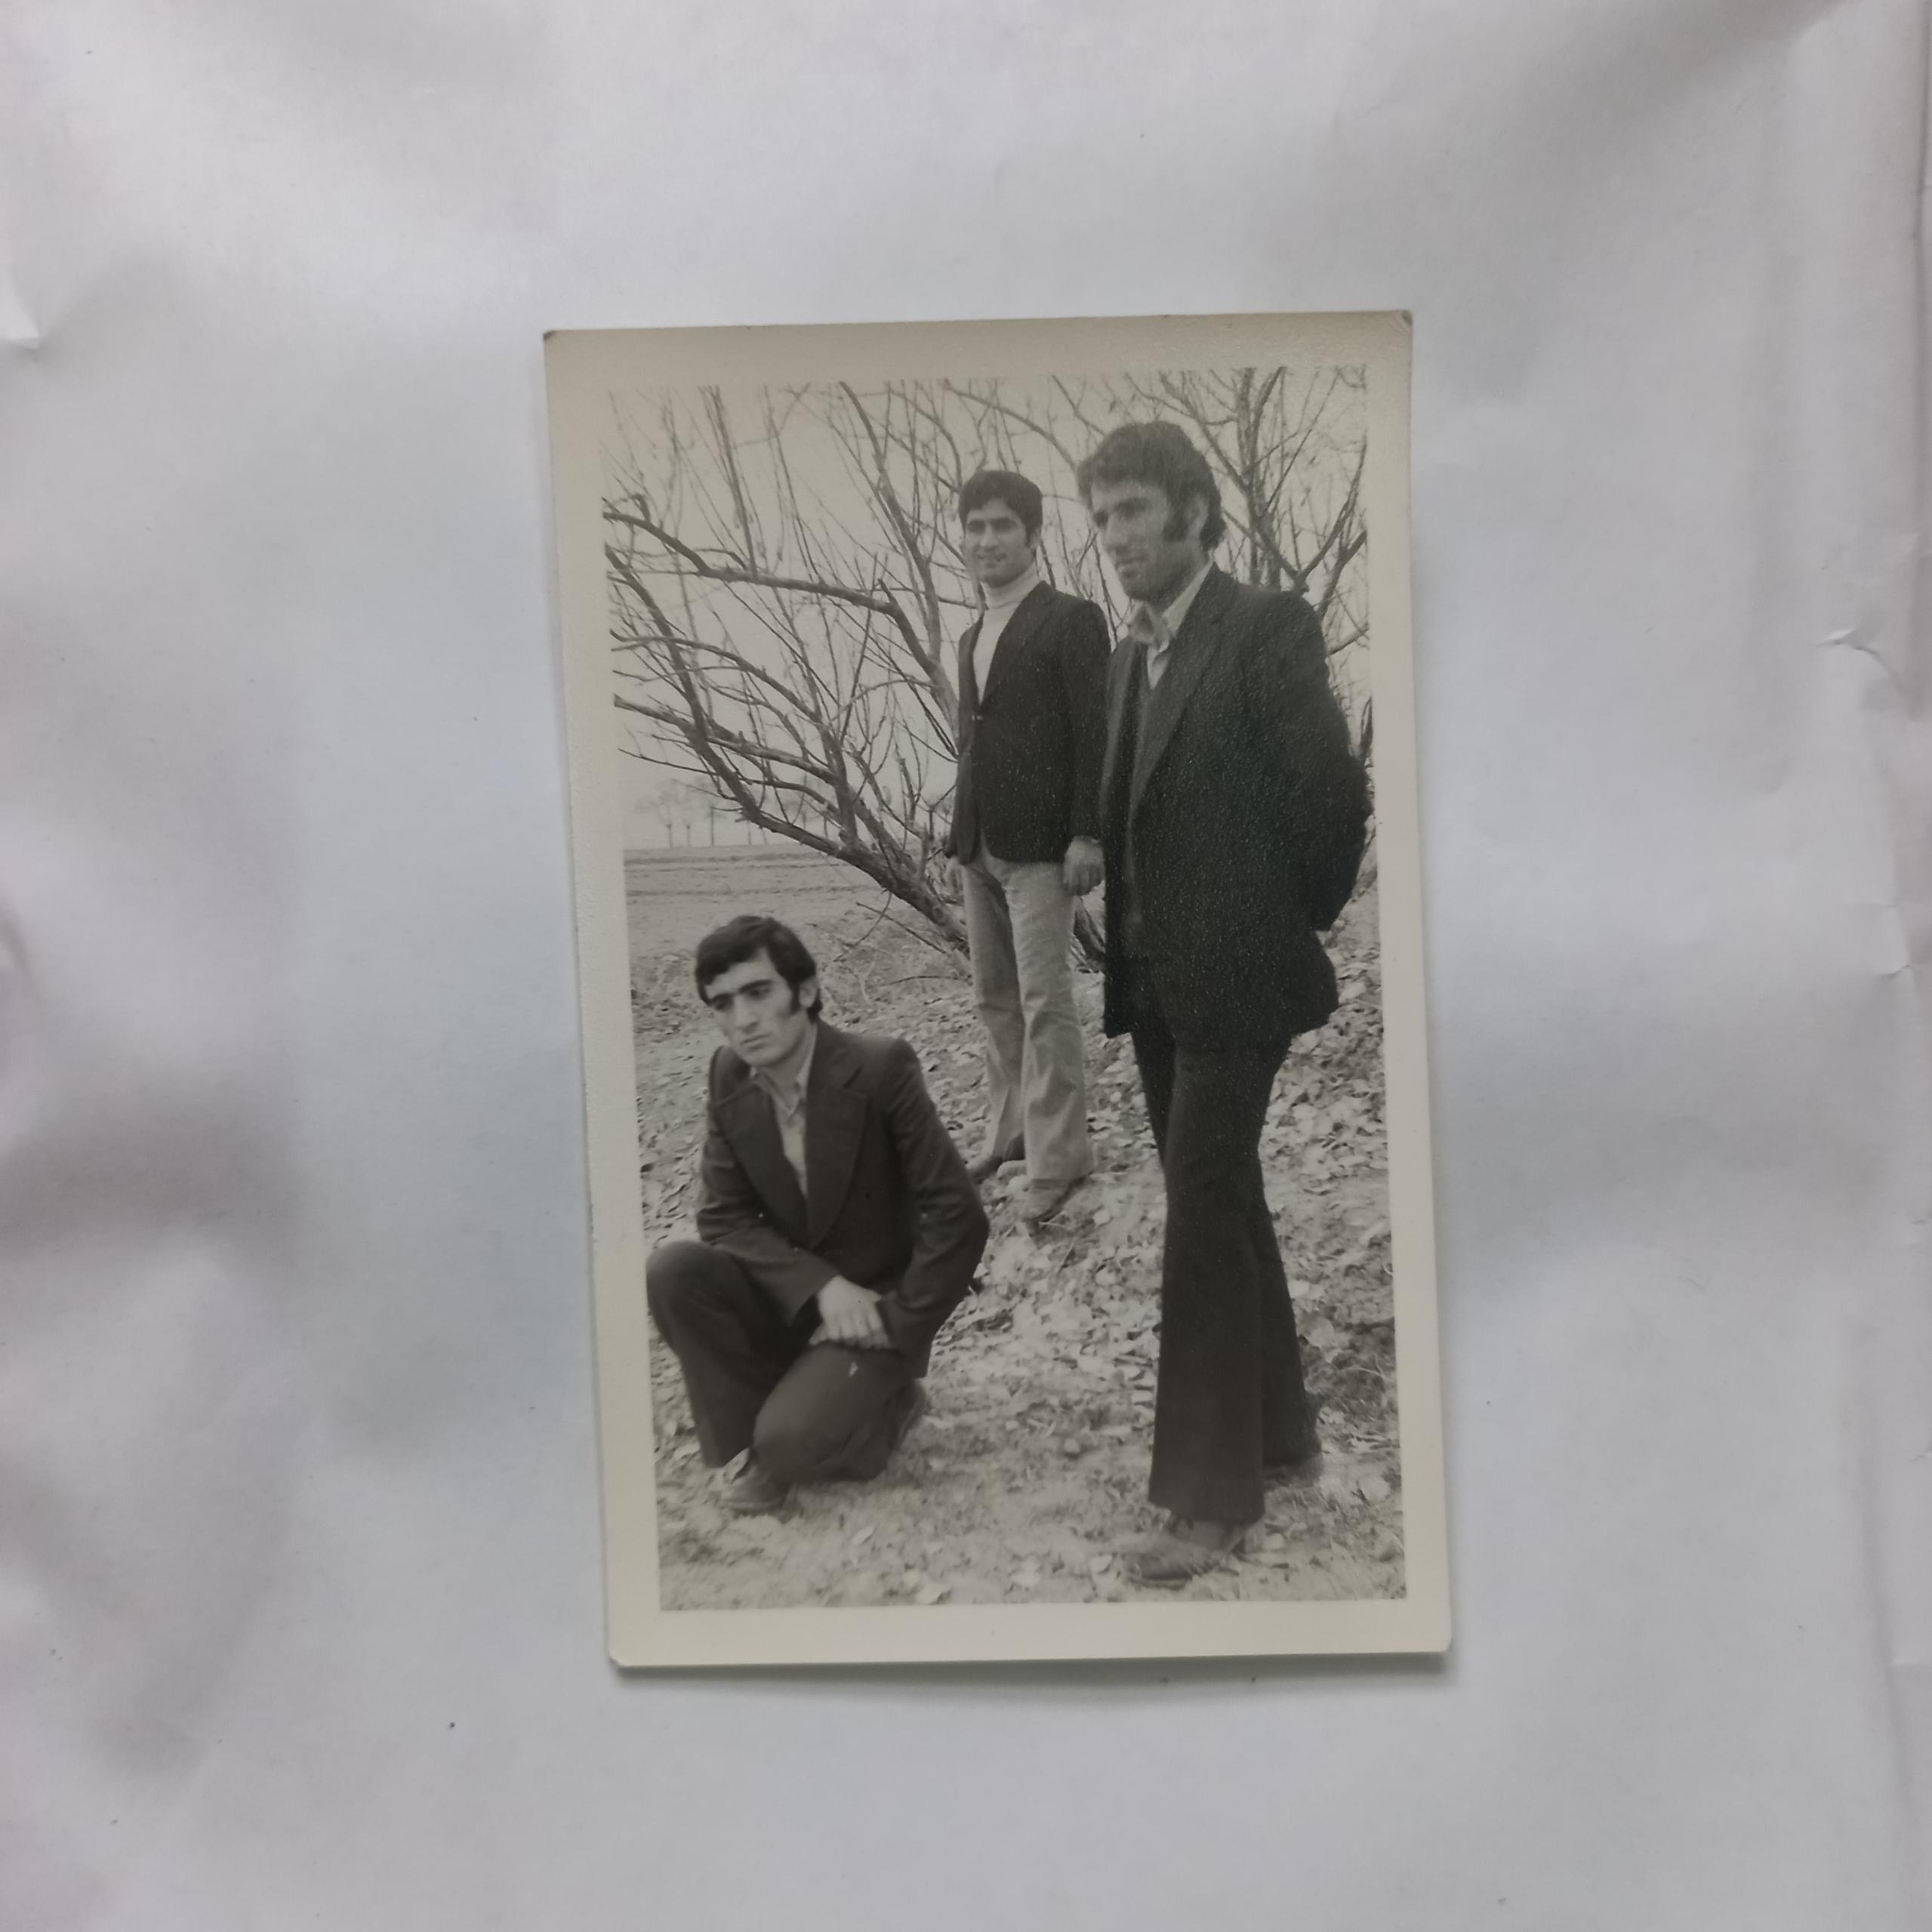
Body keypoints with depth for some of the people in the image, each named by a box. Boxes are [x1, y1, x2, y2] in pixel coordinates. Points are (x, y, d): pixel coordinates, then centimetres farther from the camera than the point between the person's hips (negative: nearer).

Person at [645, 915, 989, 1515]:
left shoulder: (881, 1067, -22)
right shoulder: (729, 1076, -7)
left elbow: (958, 1216, -20)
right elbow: (723, 1217, -5)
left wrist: (899, 1327, -16)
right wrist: (819, 1284, -19)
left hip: (874, 1306, -5)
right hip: (789, 1299, 5)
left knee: (790, 1442, -25)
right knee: (670, 1271, -20)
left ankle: (885, 1401, 8)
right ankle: (759, 1433, -1)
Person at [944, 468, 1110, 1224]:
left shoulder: (1071, 620, -5)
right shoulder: (972, 637, 18)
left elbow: (1095, 734, -11)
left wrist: (1087, 835, -17)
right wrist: (961, 832, 17)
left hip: (1039, 847, -8)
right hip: (978, 847, 8)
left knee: (1044, 1003, -6)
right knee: (995, 999, 13)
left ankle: (1057, 1156, 2)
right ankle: (1010, 1130, 25)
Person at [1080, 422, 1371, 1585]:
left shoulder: (1269, 628, -11)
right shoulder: (1133, 656, 13)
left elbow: (1335, 795, -15)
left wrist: (1303, 919, -3)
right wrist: (1134, 943, 10)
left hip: (1234, 979, -8)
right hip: (1157, 981, 8)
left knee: (1204, 1216, -5)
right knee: (1226, 1205, 17)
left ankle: (1215, 1496, 8)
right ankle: (1278, 1424, 34)